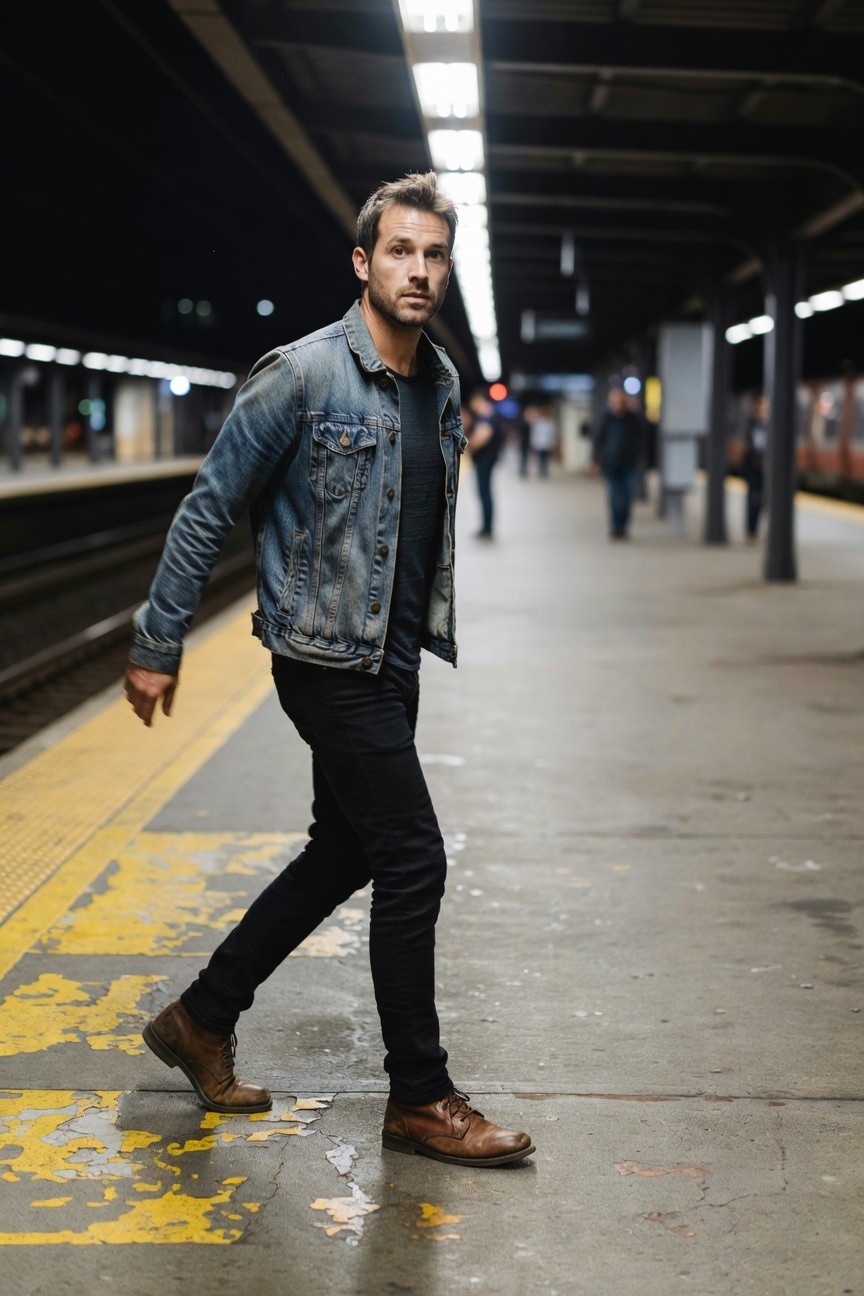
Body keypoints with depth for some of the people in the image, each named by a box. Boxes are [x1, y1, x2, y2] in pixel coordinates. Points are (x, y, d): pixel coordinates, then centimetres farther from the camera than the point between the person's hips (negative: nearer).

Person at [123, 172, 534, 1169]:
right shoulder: (303, 375, -14)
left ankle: (202, 1020, 31)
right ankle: (419, 1098, 7)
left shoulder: (440, 383, 8)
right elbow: (209, 508, -10)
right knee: (413, 861, -6)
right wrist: (156, 645, -8)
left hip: (391, 659, 9)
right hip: (328, 662, -8)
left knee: (344, 853, 16)